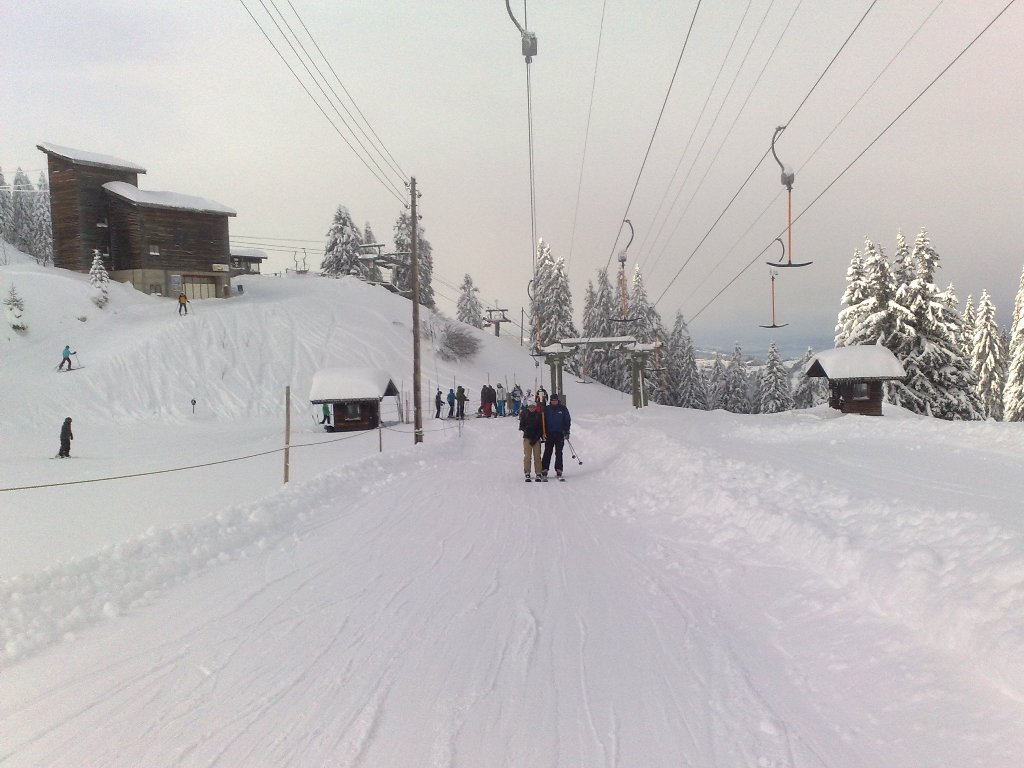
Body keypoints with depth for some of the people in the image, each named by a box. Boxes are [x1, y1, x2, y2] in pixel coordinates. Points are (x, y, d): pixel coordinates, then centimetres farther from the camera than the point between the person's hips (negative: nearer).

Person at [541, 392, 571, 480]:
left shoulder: (563, 409, 5)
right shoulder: (546, 409, 6)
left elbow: (568, 420, 9)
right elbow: (543, 421, 9)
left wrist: (566, 432, 2)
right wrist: (543, 433, 0)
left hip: (560, 434, 0)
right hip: (549, 433, 0)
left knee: (558, 453, 1)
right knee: (547, 452, -4)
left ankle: (558, 470, 5)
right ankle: (544, 470, -3)